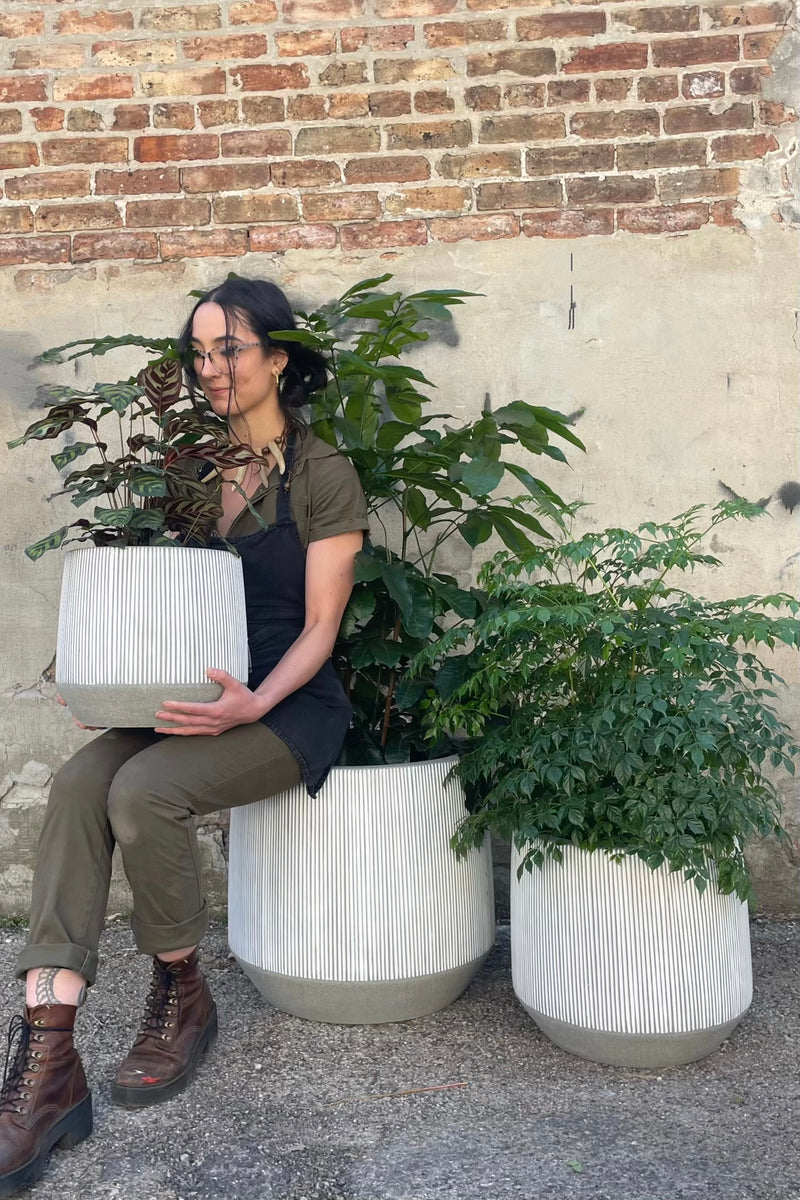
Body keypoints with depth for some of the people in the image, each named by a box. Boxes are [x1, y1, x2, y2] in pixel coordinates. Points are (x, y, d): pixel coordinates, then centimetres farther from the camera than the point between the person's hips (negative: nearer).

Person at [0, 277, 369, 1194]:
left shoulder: (322, 475, -5)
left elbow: (318, 628, -9)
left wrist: (253, 706, -25)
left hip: (292, 705, -5)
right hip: (196, 698, 6)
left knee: (144, 790, -30)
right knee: (77, 783, -23)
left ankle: (181, 998, -3)